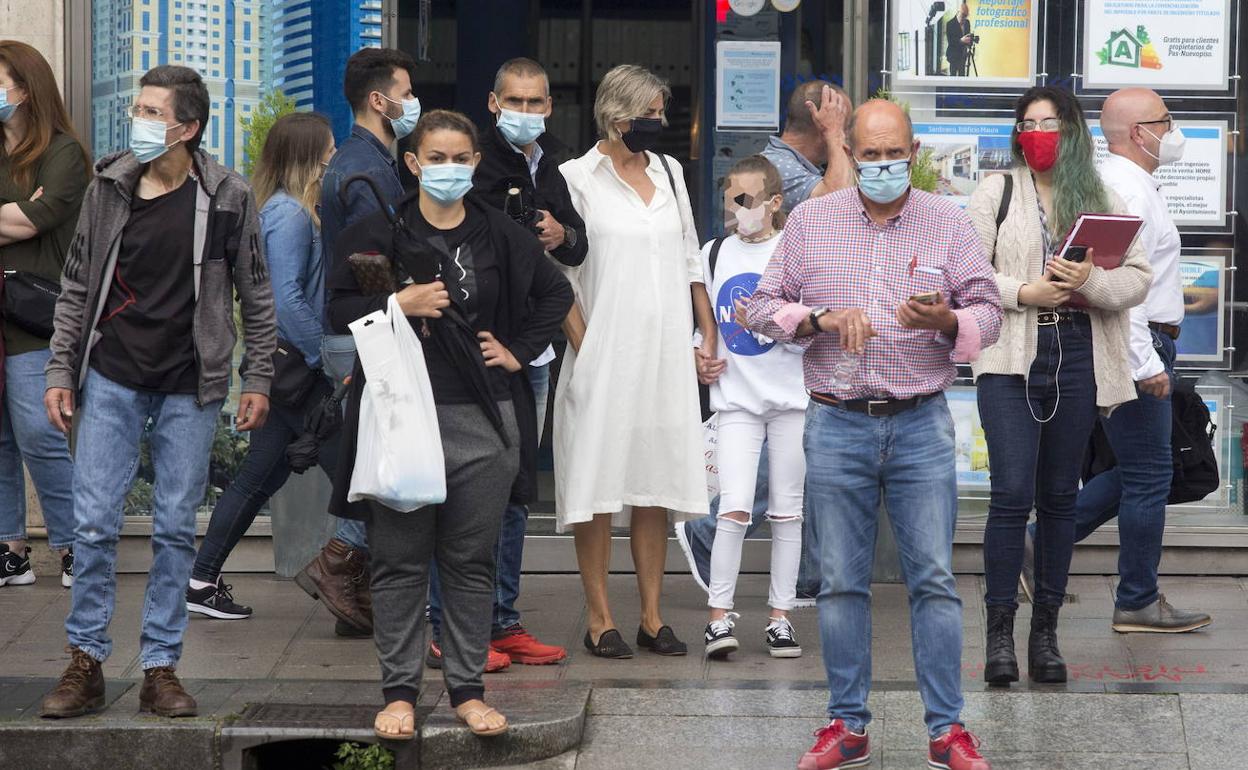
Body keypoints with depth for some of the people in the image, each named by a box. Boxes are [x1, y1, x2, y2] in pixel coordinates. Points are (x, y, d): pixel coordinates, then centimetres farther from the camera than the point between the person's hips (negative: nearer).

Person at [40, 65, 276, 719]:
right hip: (112, 378, 1)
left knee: (176, 528, 3)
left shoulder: (227, 198, -4)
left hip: (190, 388, -1)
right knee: (93, 523, -2)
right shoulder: (108, 188, 1)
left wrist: (257, 380, 0)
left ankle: (161, 669, 12)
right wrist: (60, 371, 3)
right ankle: (86, 663, 9)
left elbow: (255, 296, 3)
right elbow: (76, 289, 7)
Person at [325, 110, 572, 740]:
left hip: (480, 421, 2)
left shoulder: (500, 236, 8)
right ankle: (399, 691, 7)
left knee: (471, 562, 5)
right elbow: (337, 308, 2)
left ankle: (467, 689, 11)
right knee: (400, 561, 1)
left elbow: (556, 293, 21)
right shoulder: (376, 233, 2)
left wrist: (520, 350, 10)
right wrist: (398, 304, -12)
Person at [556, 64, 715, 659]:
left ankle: (652, 617, 12)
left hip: (666, 352, 5)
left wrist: (708, 335, 13)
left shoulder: (669, 172, 13)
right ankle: (600, 619, 4)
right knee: (599, 484, -2)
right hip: (604, 354, -5)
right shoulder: (577, 178, -3)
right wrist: (581, 347, -13)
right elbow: (561, 272, -5)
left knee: (656, 481, 6)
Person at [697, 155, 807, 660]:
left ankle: (780, 617, 10)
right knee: (734, 507, -10)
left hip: (791, 394, -1)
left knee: (787, 509, 4)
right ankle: (719, 615, -6)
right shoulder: (715, 253, 9)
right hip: (736, 396, 1)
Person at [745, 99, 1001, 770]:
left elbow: (987, 311, 3)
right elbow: (763, 307, 8)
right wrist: (819, 319, -11)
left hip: (921, 422, -1)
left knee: (934, 580, -2)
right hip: (837, 424, 1)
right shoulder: (810, 221, 7)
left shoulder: (948, 222, 5)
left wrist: (946, 320, -19)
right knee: (841, 582, 5)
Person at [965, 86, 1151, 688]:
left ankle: (1045, 632, 14)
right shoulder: (996, 193, 6)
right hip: (1010, 360, -3)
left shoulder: (1102, 201, 12)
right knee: (1012, 492, -11)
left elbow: (1138, 277, 5)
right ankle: (1000, 631, -4)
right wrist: (1024, 293, -14)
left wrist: (1093, 281, -14)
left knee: (1059, 496, 7)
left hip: (1078, 360, 3)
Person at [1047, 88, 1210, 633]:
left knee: (1141, 471, 15)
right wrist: (1147, 363, -26)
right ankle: (1138, 603, 5)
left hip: (1138, 347, 11)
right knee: (1148, 475, -3)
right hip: (1136, 346, -11)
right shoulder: (1129, 190, -17)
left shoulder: (1126, 184, 17)